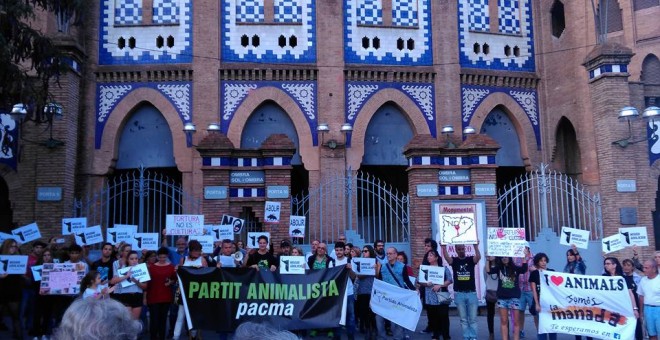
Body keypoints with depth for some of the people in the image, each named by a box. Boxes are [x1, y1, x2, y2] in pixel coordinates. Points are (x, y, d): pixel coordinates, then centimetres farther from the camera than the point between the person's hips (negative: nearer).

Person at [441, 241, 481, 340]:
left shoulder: (471, 259, 2)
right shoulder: (454, 260, 1)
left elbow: (479, 257, -19)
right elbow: (446, 257, -21)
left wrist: (476, 246, -37)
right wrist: (444, 247, -39)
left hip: (472, 293, 0)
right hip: (459, 294, 0)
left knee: (473, 319, 5)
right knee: (463, 319, 7)